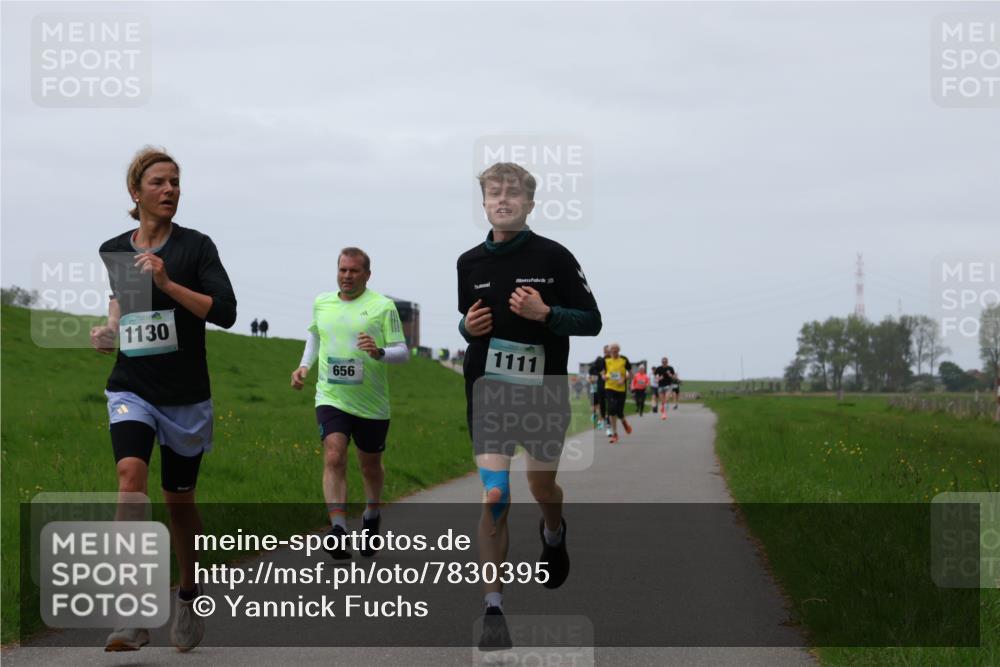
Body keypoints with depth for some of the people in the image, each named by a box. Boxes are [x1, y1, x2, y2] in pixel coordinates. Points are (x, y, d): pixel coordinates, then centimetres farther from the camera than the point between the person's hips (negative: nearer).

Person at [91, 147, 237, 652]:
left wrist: (167, 283, -23)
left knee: (179, 501, 10)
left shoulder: (195, 246, -5)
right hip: (132, 390, 1)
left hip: (186, 395, -1)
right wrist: (108, 332, 6)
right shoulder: (113, 251, 6)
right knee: (131, 477, -23)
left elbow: (225, 311, -14)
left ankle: (189, 598, 35)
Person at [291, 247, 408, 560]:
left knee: (370, 466, 15)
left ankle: (372, 516, 43)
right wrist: (304, 366, 14)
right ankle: (339, 531, -29)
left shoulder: (383, 306, -4)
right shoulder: (321, 302, 8)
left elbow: (403, 352, -5)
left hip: (372, 403, -1)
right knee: (334, 458, -19)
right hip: (331, 398, 1)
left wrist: (379, 353, -25)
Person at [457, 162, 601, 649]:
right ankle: (493, 608, -5)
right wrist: (468, 328, -4)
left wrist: (545, 313, -20)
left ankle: (554, 533, 50)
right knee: (494, 496, -9)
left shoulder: (554, 257, -6)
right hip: (488, 390, 1)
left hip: (544, 392, -1)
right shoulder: (469, 263, 5)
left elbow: (592, 321, -4)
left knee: (542, 487, 12)